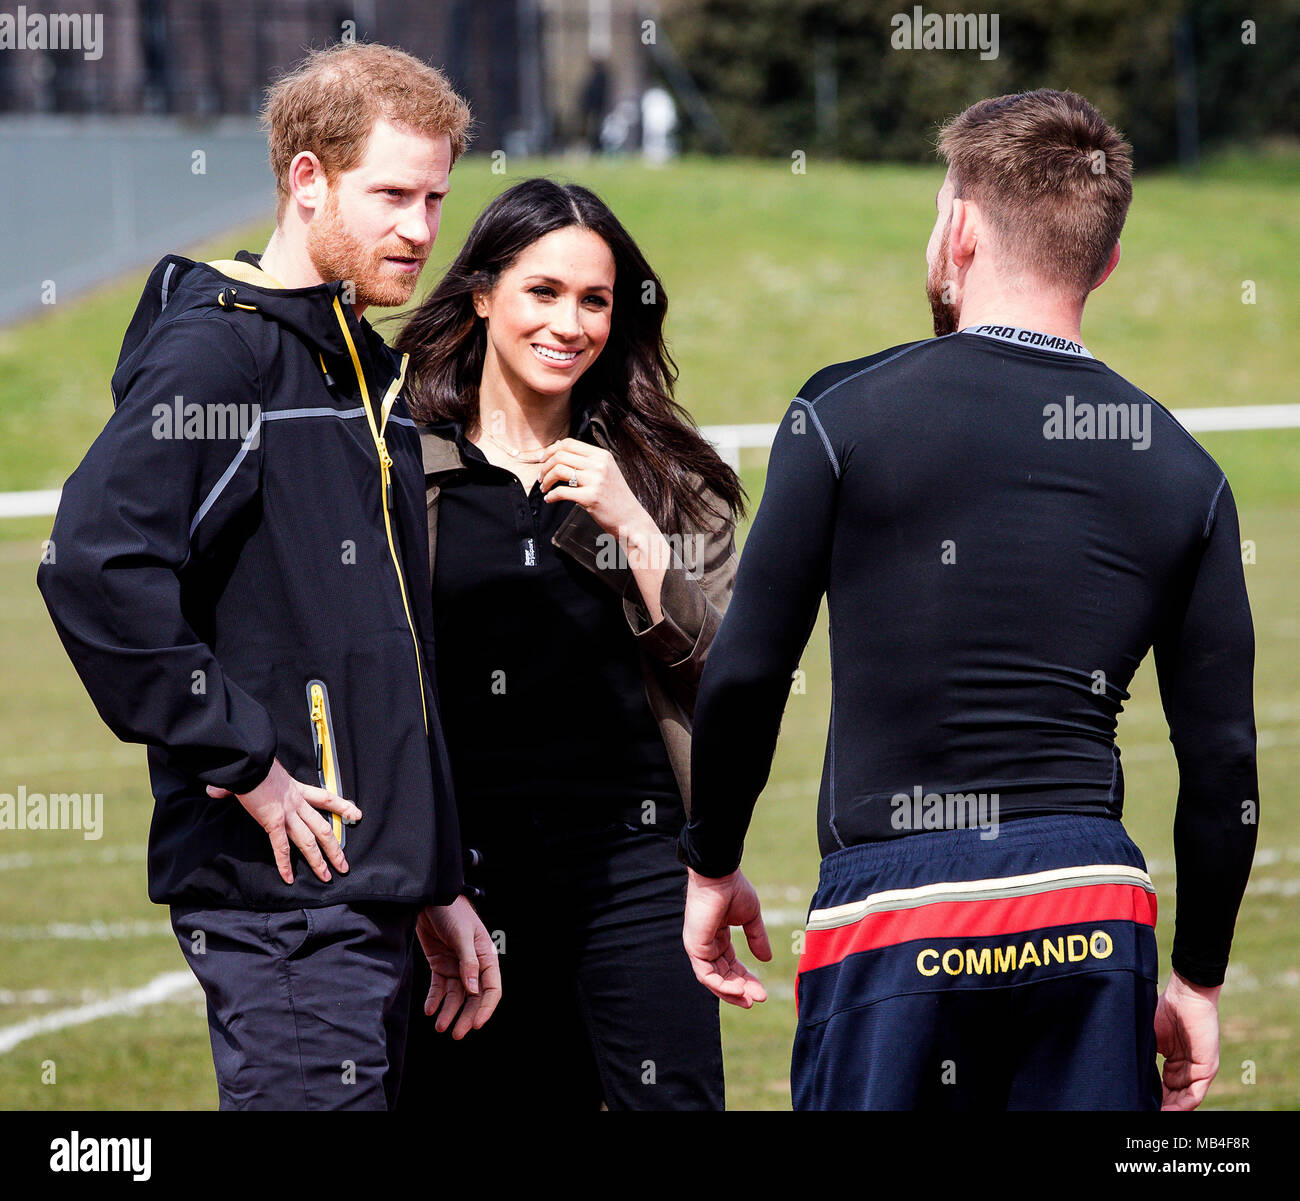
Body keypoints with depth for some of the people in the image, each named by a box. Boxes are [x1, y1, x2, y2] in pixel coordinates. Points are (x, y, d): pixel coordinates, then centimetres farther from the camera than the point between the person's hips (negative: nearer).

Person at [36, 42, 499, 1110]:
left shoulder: (371, 372, 20)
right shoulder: (214, 350, -10)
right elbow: (94, 564, -24)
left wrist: (436, 883, 21)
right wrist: (240, 762, -19)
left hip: (365, 888, 9)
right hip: (281, 897, -9)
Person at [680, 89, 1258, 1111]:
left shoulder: (848, 413, -1)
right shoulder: (1181, 470, 7)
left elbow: (746, 673, -2)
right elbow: (1223, 758, 7)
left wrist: (712, 870, 13)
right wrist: (1199, 981, 17)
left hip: (894, 911, -3)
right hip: (1096, 912, 3)